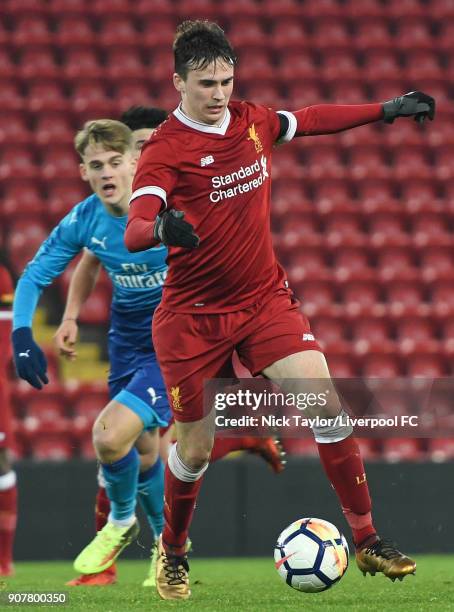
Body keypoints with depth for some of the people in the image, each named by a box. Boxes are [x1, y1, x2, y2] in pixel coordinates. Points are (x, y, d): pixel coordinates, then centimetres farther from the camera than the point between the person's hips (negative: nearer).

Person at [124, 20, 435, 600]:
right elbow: (134, 231, -31)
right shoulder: (164, 150, -16)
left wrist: (387, 110, 26)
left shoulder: (251, 121, 1)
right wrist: (161, 229, -54)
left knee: (326, 403, -14)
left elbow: (310, 119, 23)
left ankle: (366, 540, -6)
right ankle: (172, 552, 31)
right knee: (195, 447, 4)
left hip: (265, 299, 4)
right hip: (193, 316, -4)